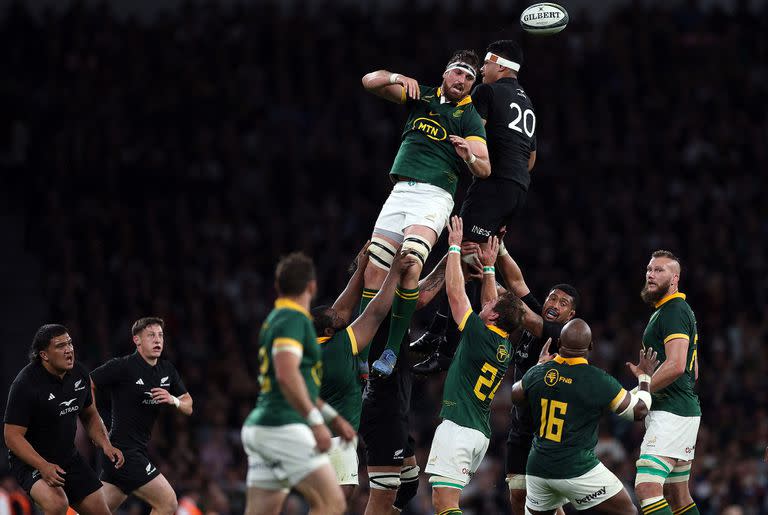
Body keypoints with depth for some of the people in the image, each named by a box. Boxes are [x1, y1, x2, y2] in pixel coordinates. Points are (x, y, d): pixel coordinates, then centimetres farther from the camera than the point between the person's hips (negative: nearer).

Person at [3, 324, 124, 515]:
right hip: (31, 461, -7)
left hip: (69, 457, 7)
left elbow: (90, 415, 16)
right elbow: (13, 436, -23)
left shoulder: (79, 374, -2)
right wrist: (43, 467, -35)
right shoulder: (25, 384, -23)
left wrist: (105, 445, -1)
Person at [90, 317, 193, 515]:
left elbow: (188, 407, 14)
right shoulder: (122, 367, -12)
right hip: (122, 450, -8)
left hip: (137, 450, 8)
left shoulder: (167, 369, 10)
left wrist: (173, 400, -8)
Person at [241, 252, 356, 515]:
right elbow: (287, 375, -23)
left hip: (260, 429, 10)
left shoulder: (275, 319, 21)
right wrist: (316, 421, -23)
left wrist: (333, 417, 32)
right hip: (284, 427, -10)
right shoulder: (293, 319, -9)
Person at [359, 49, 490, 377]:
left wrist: (469, 155, -28)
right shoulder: (421, 97, 14)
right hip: (400, 193, 4)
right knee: (374, 271, -3)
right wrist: (398, 78, -10)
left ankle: (392, 350, -17)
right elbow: (370, 81, 10)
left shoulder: (470, 118, 3)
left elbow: (485, 169, -6)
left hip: (434, 197, -4)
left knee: (410, 267, -25)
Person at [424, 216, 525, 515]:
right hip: (481, 433, 9)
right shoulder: (506, 346, 13)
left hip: (458, 428, -9)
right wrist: (489, 266, 35)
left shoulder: (480, 334, -8)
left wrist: (455, 247, 6)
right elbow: (494, 305, 31)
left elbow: (455, 292, -3)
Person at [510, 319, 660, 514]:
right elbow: (639, 410, 0)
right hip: (577, 471, -5)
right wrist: (644, 377, 17)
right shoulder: (599, 381, -12)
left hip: (537, 468, 5)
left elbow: (515, 396, 24)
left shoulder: (538, 374, 1)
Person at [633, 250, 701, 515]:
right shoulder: (672, 311, 22)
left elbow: (676, 365, -23)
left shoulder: (674, 311, -11)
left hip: (671, 413, -11)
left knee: (647, 488, -22)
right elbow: (693, 373, 28)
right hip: (684, 410, 11)